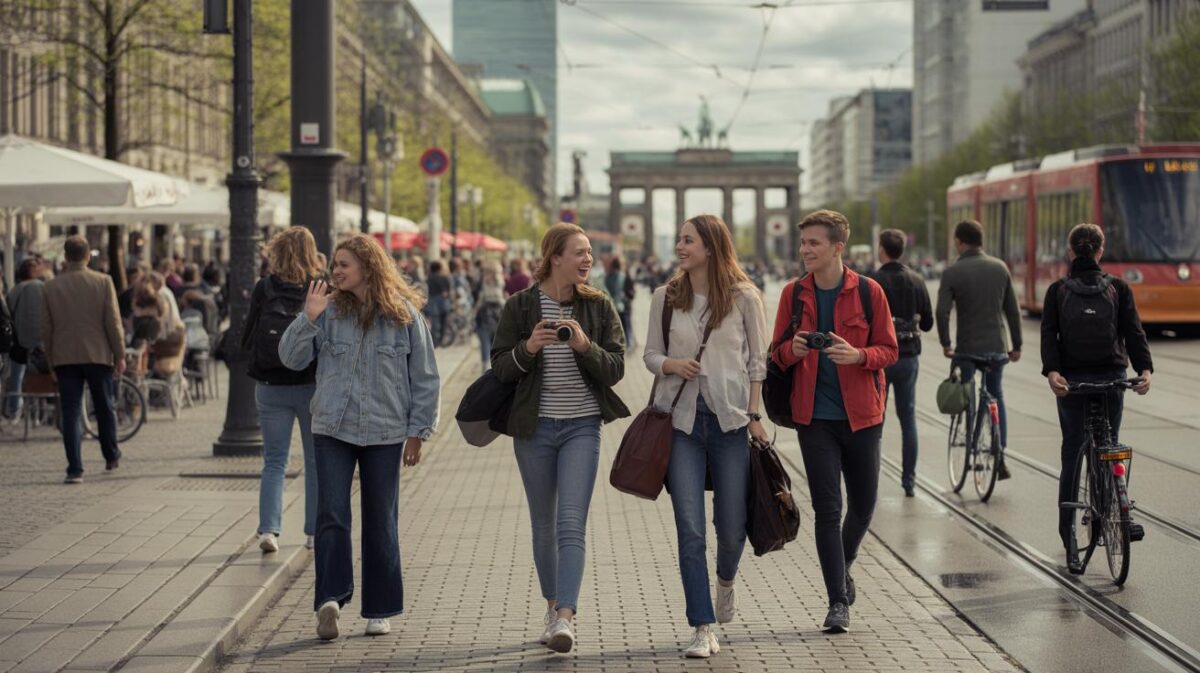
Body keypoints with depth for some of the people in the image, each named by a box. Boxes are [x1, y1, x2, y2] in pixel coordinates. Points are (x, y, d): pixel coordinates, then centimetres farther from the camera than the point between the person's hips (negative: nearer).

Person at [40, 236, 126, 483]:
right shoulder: (103, 282, -5)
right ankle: (111, 456, 30)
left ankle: (75, 469, -6)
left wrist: (51, 359, 13)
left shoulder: (51, 287, 0)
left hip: (65, 358, 1)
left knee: (70, 413, 0)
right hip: (98, 354, 0)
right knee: (104, 408, 16)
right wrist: (120, 355, 1)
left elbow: (45, 328, 3)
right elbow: (113, 322, -6)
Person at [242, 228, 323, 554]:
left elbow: (247, 337, 0)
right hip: (312, 384, -1)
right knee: (316, 460, 12)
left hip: (270, 387, 1)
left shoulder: (264, 288, -5)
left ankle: (268, 529, -4)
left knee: (274, 460, 9)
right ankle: (314, 532, 16)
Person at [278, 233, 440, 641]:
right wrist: (308, 318, -14)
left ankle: (379, 611, 15)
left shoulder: (404, 314, -1)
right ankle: (330, 599, -12)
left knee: (380, 522, 7)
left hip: (384, 433, 0)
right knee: (331, 515, -10)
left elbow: (424, 377, 3)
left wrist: (418, 431, 1)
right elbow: (292, 359, 0)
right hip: (332, 430, 1)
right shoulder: (329, 310, 1)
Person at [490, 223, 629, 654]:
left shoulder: (598, 307, 1)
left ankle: (565, 617, -21)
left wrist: (585, 346, -20)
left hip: (581, 427, -1)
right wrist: (528, 348, -21)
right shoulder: (520, 306, -1)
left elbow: (615, 370, -3)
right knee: (543, 527, 10)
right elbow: (500, 367, -2)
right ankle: (553, 606, 27)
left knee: (571, 524, -14)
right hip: (534, 428, 1)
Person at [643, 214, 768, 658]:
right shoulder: (666, 298, 4)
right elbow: (650, 354, 10)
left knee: (732, 526, 6)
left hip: (730, 420, -1)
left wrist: (753, 414, 0)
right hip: (681, 420, 1)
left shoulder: (743, 297, -1)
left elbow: (757, 361, 5)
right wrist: (670, 364, -11)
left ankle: (726, 582, 41)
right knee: (690, 529, -6)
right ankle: (703, 629, -1)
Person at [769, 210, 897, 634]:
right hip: (814, 416, 0)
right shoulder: (794, 293, 2)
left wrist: (857, 355, -21)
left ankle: (843, 568, 39)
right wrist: (793, 350, -17)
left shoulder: (868, 292, -3)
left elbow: (888, 350, -1)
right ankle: (838, 601, 2)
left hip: (862, 415, 0)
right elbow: (777, 354, 7)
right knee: (827, 509, -4)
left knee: (863, 505, 10)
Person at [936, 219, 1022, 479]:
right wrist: (1016, 345, 12)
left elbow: (942, 312, -15)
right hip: (997, 347, 4)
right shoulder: (1000, 267, 3)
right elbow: (1013, 310, 5)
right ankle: (1000, 457, 11)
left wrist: (945, 344, -2)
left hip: (967, 348, -4)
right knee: (996, 395, 19)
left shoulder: (952, 272, -9)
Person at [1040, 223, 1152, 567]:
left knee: (1072, 458, 2)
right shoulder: (1119, 289, 4)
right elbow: (1134, 333, -5)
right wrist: (1144, 369, -10)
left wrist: (1052, 371, -15)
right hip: (1111, 379, 0)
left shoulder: (1057, 291, 3)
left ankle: (1069, 539, -2)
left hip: (1071, 382, 0)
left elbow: (1049, 335, -8)